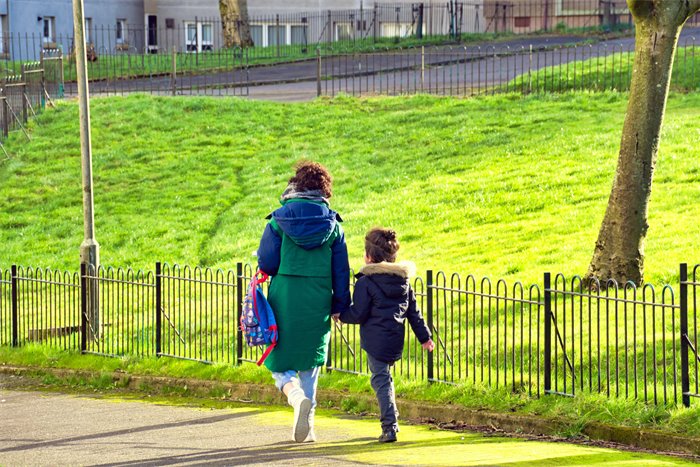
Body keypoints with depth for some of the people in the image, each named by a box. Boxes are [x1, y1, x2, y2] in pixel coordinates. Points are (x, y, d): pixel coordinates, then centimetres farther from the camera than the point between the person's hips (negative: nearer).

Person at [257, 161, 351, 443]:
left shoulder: (279, 220, -6)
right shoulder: (333, 225, 1)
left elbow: (266, 263, -6)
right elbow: (341, 272, 4)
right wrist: (341, 306, 14)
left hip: (284, 301, -2)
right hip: (318, 303, 2)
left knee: (279, 362, 8)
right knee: (310, 361, 16)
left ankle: (296, 395, -23)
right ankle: (305, 427, 15)